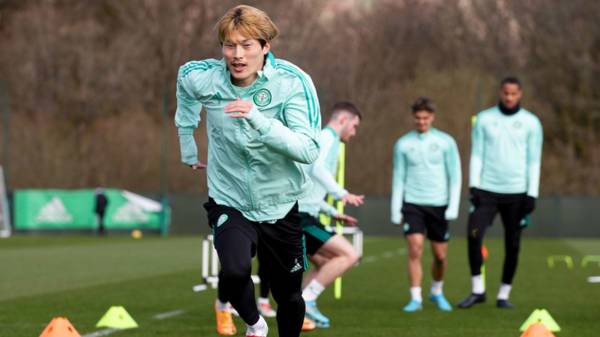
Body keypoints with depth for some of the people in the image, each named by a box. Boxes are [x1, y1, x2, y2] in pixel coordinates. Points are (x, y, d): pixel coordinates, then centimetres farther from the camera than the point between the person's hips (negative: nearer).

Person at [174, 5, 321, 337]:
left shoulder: (293, 82, -20)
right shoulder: (202, 78, -14)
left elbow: (308, 150, -29)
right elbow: (184, 78, 13)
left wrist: (258, 120, -42)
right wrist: (188, 151, 19)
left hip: (281, 208, 1)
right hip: (229, 203, -1)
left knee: (289, 297, 12)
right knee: (235, 271, -28)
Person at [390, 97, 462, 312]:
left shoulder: (445, 142, 1)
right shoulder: (403, 144, 3)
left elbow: (455, 176, 3)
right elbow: (398, 178, 7)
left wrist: (453, 207, -5)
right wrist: (395, 210, 4)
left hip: (438, 205, 1)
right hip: (412, 204, -1)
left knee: (440, 255, 7)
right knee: (415, 249, -15)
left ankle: (437, 292, 31)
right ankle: (415, 298, -10)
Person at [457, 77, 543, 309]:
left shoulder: (531, 123, 2)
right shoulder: (484, 119, 5)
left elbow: (534, 161, 1)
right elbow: (476, 154, 5)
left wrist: (532, 194, -5)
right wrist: (473, 186, -4)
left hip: (516, 192, 0)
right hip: (486, 190, 0)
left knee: (512, 245, 3)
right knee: (473, 235, -16)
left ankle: (504, 295, 15)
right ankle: (477, 290, -5)